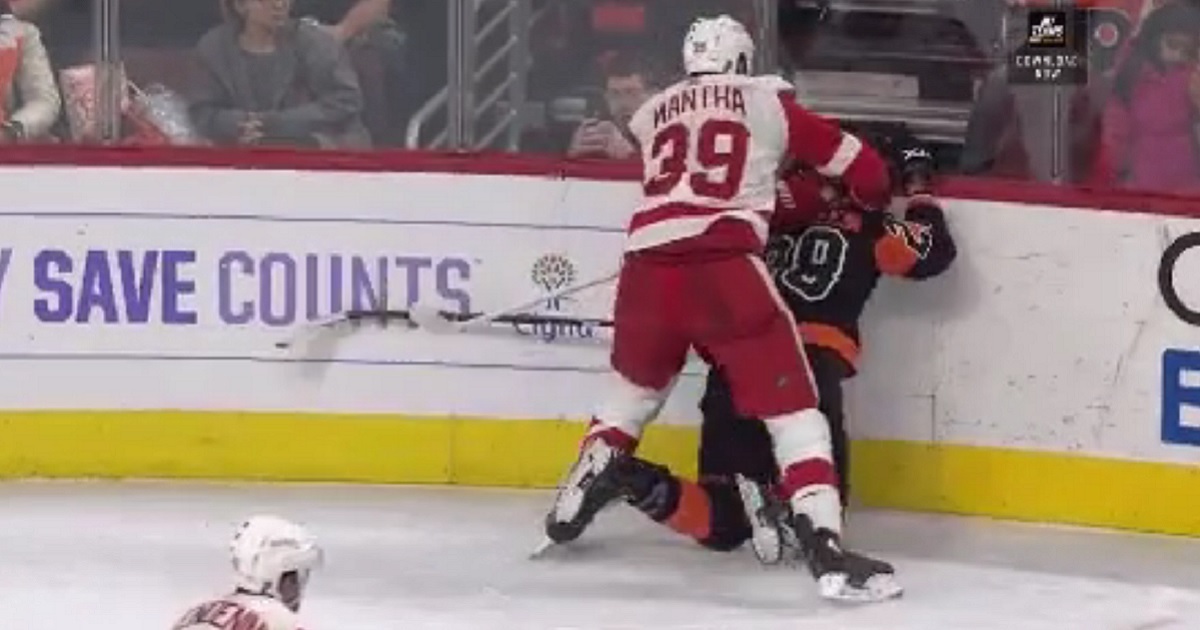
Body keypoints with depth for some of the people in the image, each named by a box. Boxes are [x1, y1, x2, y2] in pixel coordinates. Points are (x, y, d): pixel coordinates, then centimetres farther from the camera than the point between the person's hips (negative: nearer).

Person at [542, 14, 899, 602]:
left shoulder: (652, 113, 23)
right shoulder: (767, 100, 12)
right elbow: (858, 166, 14)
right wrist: (874, 201, 36)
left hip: (647, 265, 4)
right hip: (724, 266, -4)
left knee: (637, 386, 31)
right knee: (791, 404, -3)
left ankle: (570, 507, 35)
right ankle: (824, 545, -17)